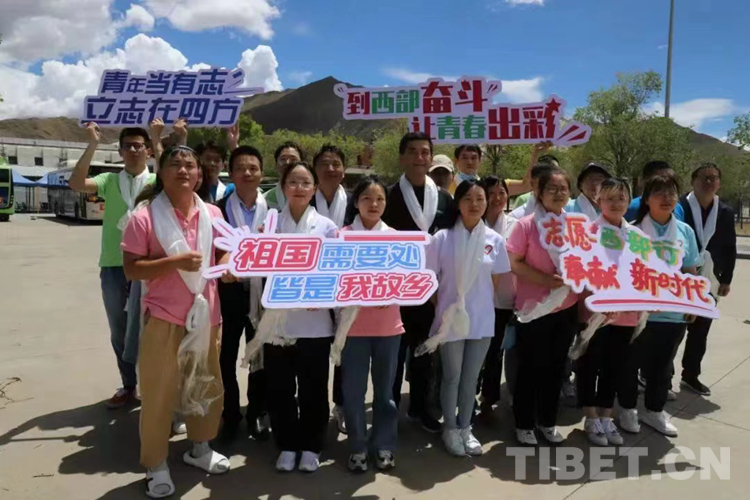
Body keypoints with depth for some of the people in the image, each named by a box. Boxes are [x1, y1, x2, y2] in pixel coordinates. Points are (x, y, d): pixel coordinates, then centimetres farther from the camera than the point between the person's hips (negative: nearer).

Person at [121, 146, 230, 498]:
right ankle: (156, 466, 25)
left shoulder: (212, 214, 3)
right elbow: (131, 269, -11)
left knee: (208, 386, 17)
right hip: (164, 318, -4)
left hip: (205, 315, 5)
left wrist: (226, 264, -6)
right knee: (158, 392, 5)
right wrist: (175, 262, -22)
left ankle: (199, 448, 40)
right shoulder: (145, 218, -9)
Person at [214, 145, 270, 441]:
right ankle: (230, 415, 29)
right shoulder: (218, 209, -4)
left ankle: (257, 413, 31)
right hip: (229, 293, -1)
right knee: (226, 358, 10)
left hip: (262, 293, 1)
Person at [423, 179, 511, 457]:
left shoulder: (495, 240, -1)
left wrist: (479, 305, 6)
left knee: (471, 378, 14)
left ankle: (465, 428, 31)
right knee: (452, 377, 10)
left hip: (482, 320, 3)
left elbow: (496, 282, 7)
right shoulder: (443, 238, -9)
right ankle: (450, 429, 28)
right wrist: (443, 308, -2)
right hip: (451, 319, -2)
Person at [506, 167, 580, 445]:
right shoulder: (526, 224, -10)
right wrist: (544, 279, -21)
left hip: (567, 308, 5)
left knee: (556, 367, 15)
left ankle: (547, 421, 32)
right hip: (534, 309, -5)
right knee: (530, 369, 6)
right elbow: (514, 263, -11)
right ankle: (524, 424, 23)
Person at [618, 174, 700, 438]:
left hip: (674, 312, 4)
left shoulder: (685, 231, 4)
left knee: (663, 364, 17)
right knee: (632, 363, 10)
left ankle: (654, 411, 35)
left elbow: (690, 271, 9)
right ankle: (627, 409, 29)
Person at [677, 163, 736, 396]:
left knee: (700, 332, 13)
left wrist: (726, 280, 7)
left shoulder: (725, 212, 6)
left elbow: (730, 248, 10)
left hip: (708, 283, 5)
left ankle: (690, 375, 27)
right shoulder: (679, 207, -8)